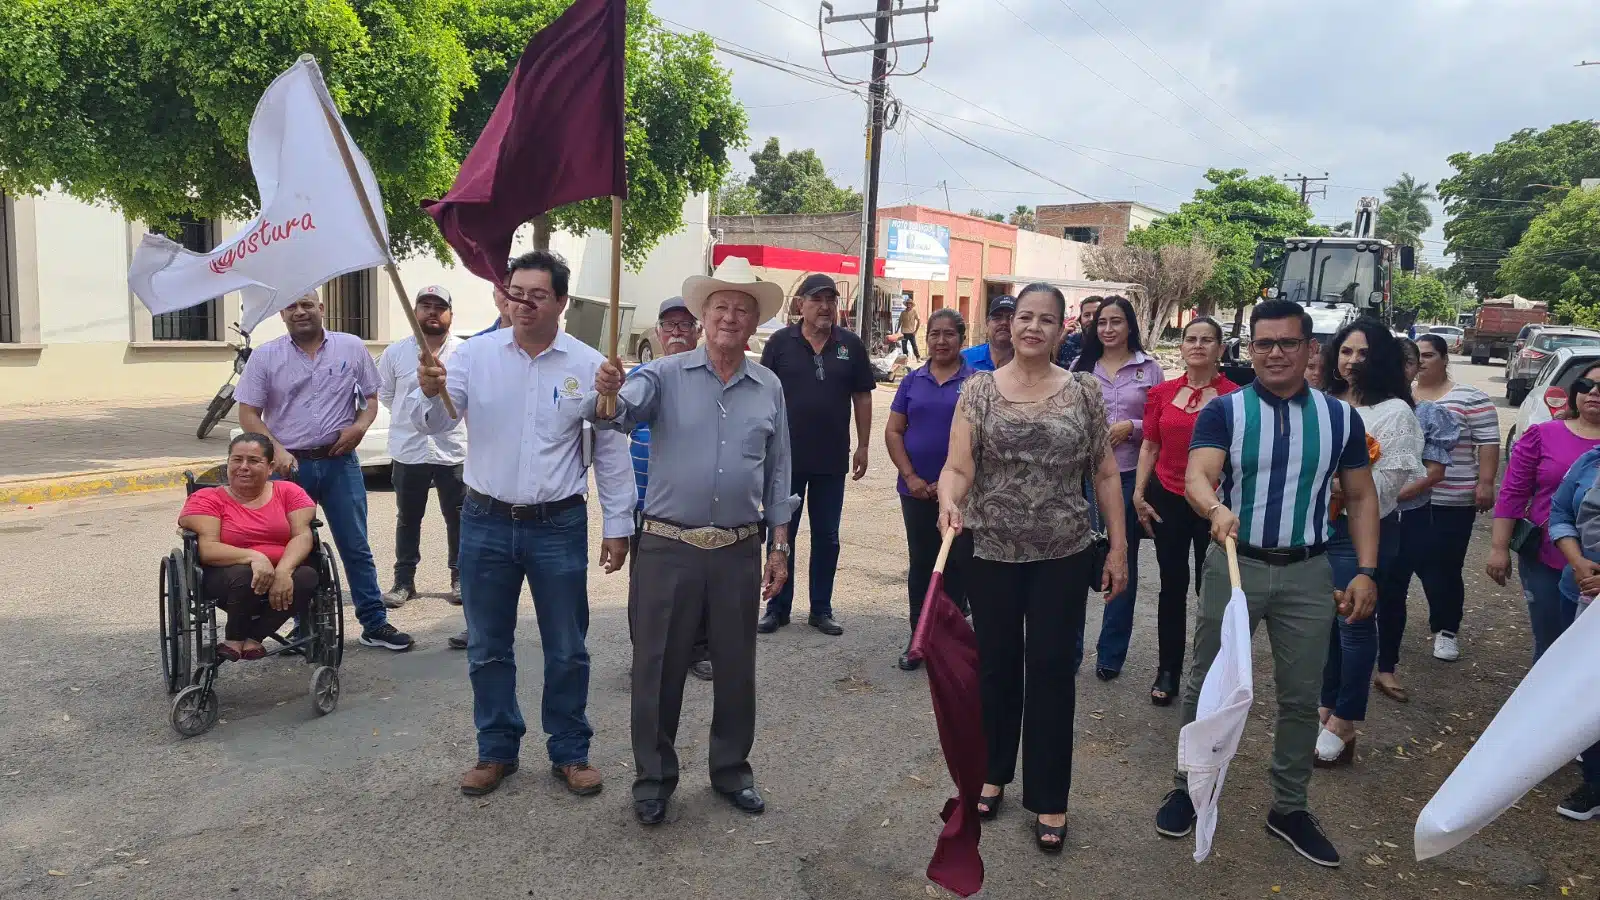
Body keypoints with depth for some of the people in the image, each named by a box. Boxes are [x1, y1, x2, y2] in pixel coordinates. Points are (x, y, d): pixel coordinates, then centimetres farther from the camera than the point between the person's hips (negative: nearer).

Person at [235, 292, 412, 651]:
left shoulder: (352, 348, 3)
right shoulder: (265, 356, 1)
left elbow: (371, 395, 11)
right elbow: (248, 414, 1)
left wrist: (360, 425, -9)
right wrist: (275, 450, -14)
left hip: (340, 461, 0)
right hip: (288, 464, 0)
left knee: (356, 547, 3)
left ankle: (375, 624, 10)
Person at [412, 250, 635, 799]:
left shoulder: (587, 366, -3)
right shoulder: (476, 354, -1)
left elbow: (611, 451, 1)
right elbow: (432, 423, -6)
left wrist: (617, 526, 1)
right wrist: (430, 393, -29)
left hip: (559, 527, -1)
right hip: (486, 525, 2)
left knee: (567, 651, 9)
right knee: (487, 649, 13)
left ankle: (570, 753, 27)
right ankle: (496, 750, 31)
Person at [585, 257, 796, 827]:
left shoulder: (769, 388, 6)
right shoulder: (667, 375, -2)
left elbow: (778, 474, 10)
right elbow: (619, 412, -21)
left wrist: (780, 547, 7)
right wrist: (606, 395, -44)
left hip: (739, 551, 3)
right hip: (668, 548, -2)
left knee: (736, 668, 14)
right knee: (658, 668, 8)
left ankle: (731, 770, 33)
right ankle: (653, 778, 25)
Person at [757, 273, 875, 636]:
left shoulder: (851, 345, 2)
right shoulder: (781, 342, -2)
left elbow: (862, 398, 6)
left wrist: (863, 446, 3)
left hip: (833, 460, 1)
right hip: (786, 457, -1)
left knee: (827, 537, 10)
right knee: (782, 534, 8)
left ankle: (821, 610, 21)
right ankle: (778, 608, 20)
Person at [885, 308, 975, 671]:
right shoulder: (913, 381, 7)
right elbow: (893, 431, 6)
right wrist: (910, 477, -5)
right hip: (917, 489, 3)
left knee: (957, 563, 2)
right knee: (921, 563, 11)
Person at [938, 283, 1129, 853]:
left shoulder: (1083, 392, 0)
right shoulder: (979, 389, -2)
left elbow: (1106, 475, 4)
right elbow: (957, 468, -10)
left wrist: (1118, 546, 1)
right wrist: (948, 504, -31)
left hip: (1063, 556, 0)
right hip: (992, 554, 0)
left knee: (1051, 671, 4)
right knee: (996, 666, 13)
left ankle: (1049, 799, 17)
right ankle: (994, 772, 32)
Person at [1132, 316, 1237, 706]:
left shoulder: (1234, 396, -7)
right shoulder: (1162, 393, 3)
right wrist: (1138, 494, 4)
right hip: (1168, 499, 3)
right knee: (1172, 585, 10)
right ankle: (1168, 670, 20)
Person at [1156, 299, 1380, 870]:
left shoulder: (1340, 417, 3)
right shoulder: (1223, 411, -5)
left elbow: (1361, 497, 8)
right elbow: (1196, 476, -19)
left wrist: (1366, 571, -1)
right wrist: (1216, 508, -42)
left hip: (1308, 572, 2)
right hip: (1235, 565, -2)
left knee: (1301, 697, 11)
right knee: (1208, 687, 8)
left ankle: (1289, 808, 28)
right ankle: (1187, 788, 26)